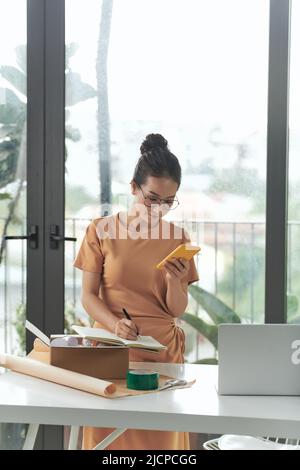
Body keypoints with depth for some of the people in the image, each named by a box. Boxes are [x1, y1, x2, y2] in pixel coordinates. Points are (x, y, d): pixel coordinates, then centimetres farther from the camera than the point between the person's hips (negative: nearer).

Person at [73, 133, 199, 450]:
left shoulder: (178, 238, 4)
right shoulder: (101, 230, -1)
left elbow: (177, 310, 2)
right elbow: (88, 296, -4)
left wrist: (174, 281, -18)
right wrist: (115, 323, -22)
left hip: (162, 350, 2)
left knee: (160, 436, 2)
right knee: (110, 435, -1)